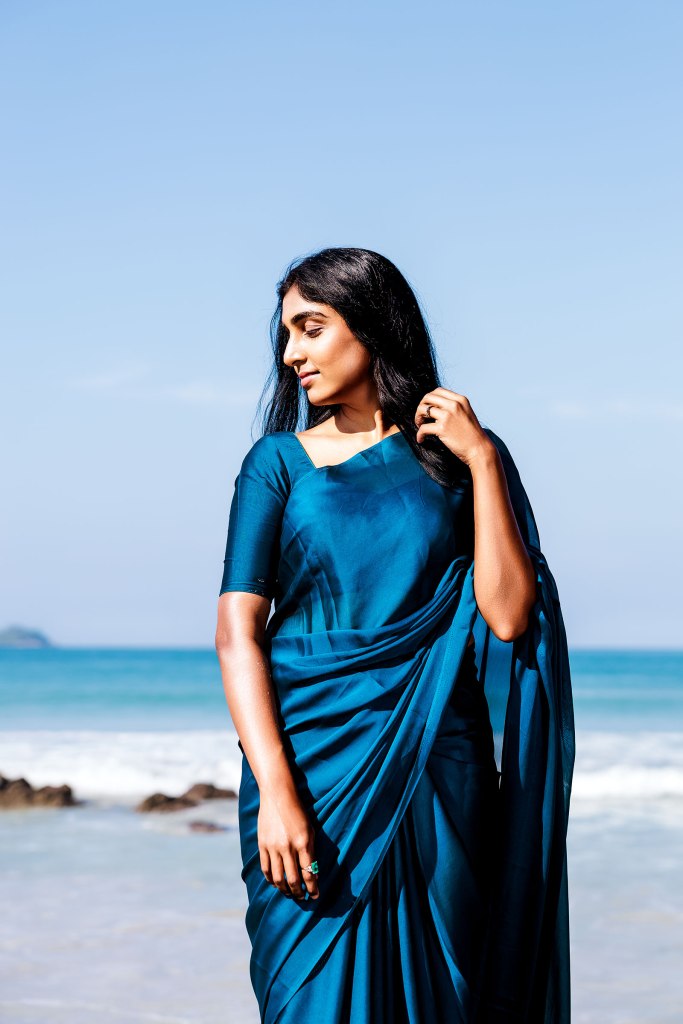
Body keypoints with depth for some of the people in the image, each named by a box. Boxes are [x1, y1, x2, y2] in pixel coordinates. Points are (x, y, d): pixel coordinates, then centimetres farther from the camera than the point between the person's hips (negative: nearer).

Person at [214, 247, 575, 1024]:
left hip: (438, 771, 1)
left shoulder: (461, 457, 6)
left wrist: (482, 462, -7)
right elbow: (237, 633, -4)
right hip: (313, 762, 0)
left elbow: (509, 615, -5)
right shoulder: (280, 461, 5)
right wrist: (275, 791, -15)